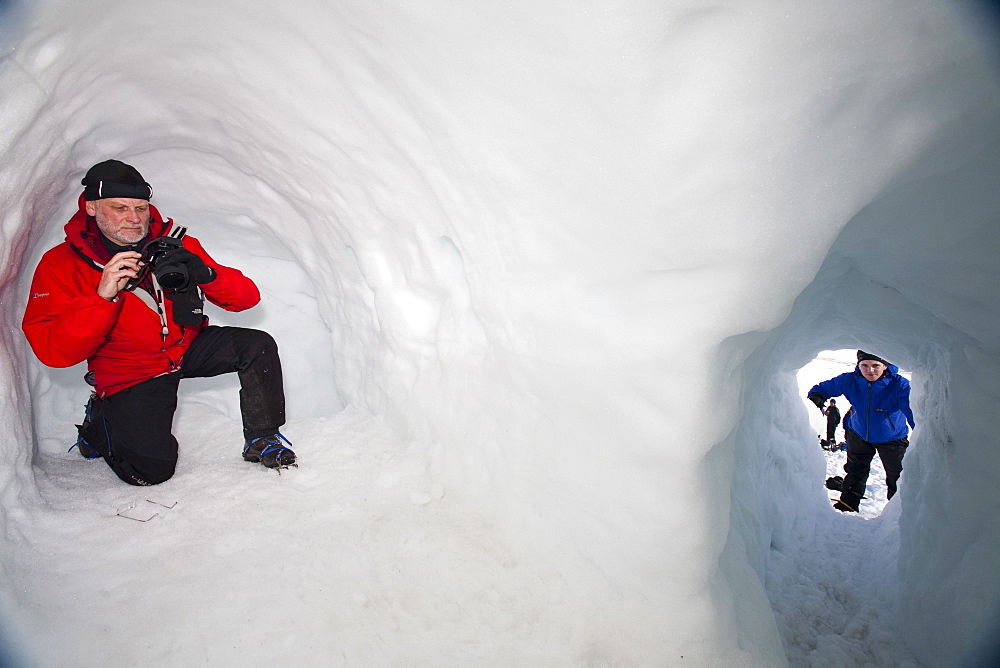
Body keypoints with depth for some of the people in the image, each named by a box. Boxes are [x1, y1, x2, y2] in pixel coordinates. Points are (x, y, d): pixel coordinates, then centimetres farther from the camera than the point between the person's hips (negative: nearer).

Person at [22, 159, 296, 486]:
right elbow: (53, 352, -23)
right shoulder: (60, 265, -12)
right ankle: (99, 425, 17)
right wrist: (102, 297, -36)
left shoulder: (176, 246, -7)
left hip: (190, 347, 3)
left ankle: (263, 439, -1)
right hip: (131, 374, -3)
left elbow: (247, 297, -10)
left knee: (259, 346, -19)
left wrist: (205, 273, -30)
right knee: (152, 469, -16)